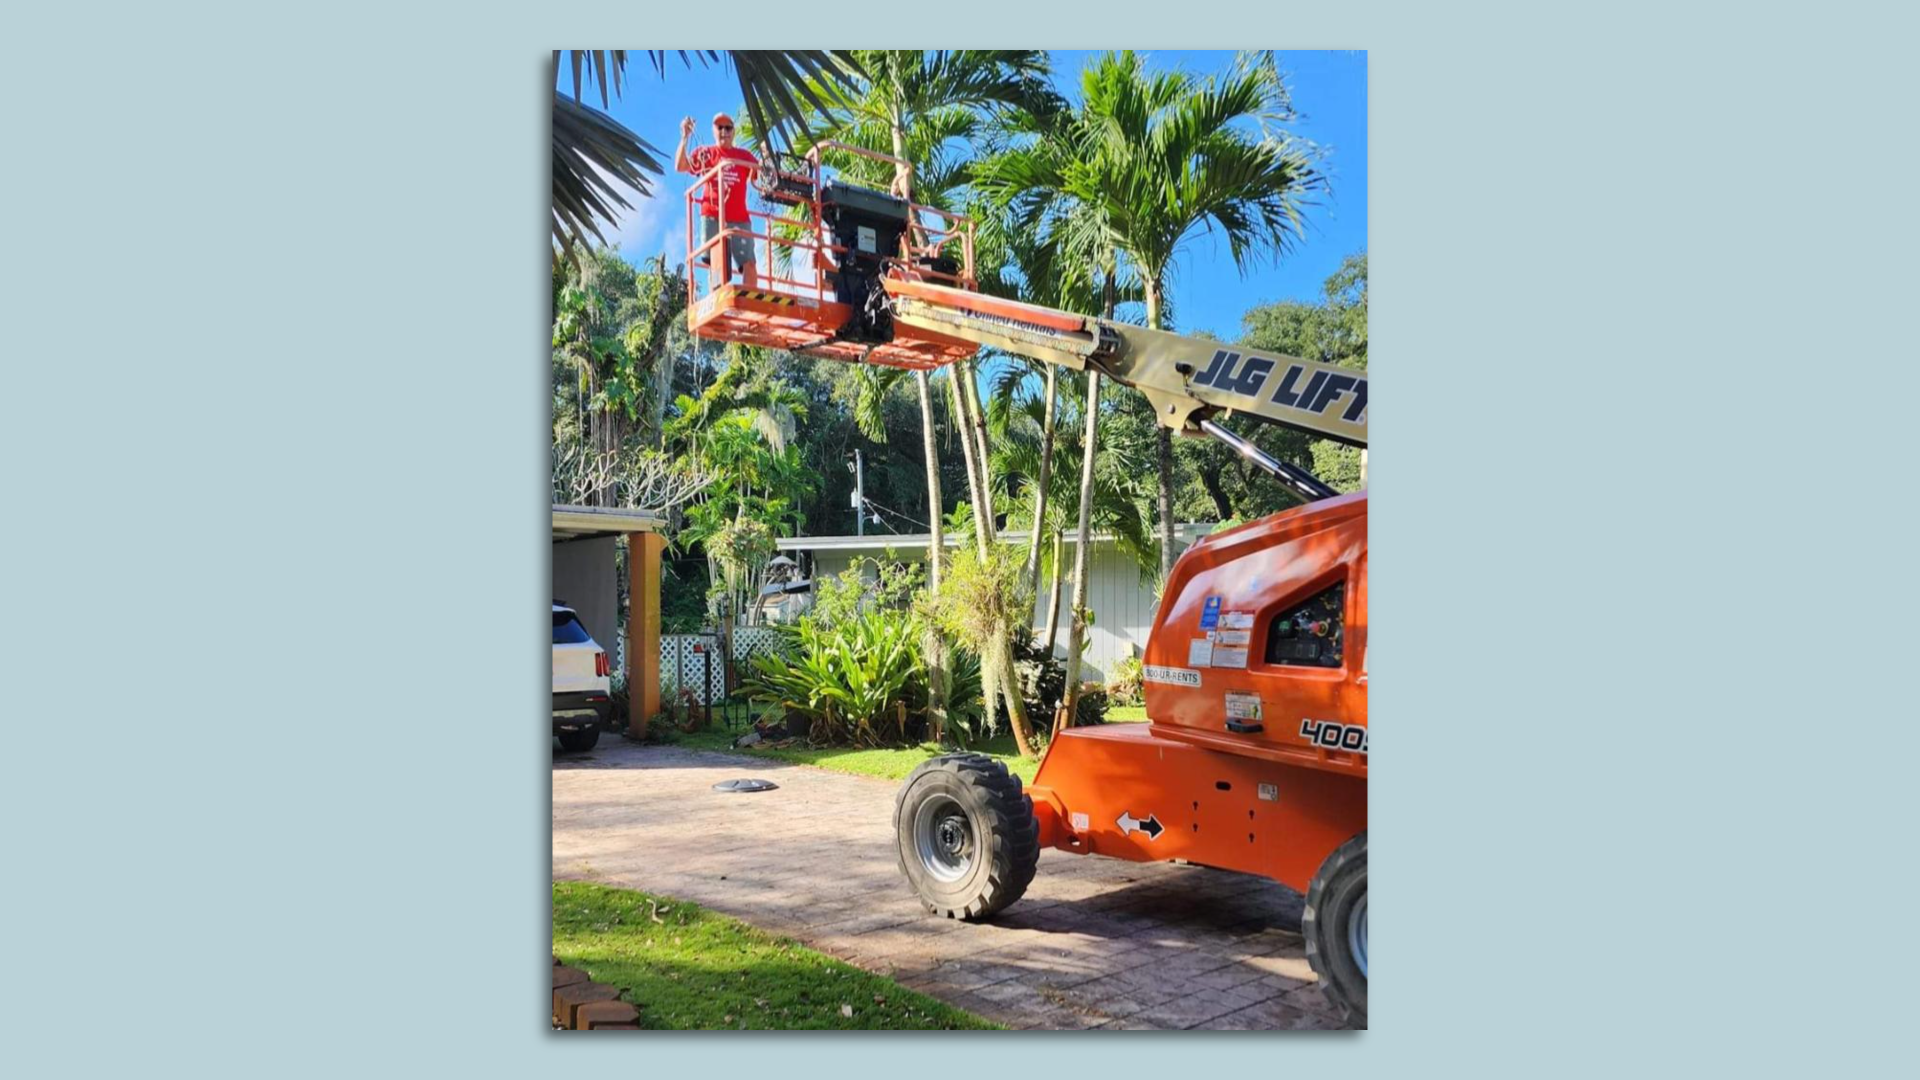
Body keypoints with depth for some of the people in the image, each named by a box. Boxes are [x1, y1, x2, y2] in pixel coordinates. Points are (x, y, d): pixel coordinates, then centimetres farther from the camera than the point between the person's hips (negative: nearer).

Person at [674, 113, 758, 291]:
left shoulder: (745, 156, 17)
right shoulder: (705, 153, 11)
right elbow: (680, 166, -2)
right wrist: (685, 138, -14)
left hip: (739, 218, 1)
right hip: (713, 217, -1)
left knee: (748, 263, -12)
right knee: (716, 265, -3)